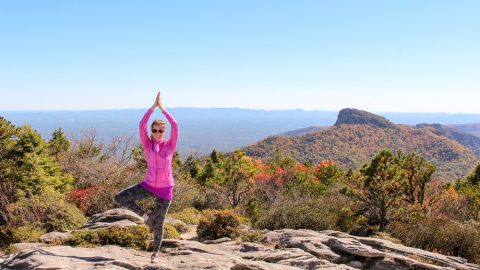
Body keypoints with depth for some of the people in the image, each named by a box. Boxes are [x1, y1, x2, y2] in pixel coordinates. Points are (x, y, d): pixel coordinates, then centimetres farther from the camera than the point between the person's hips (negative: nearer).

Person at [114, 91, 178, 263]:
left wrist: (162, 108, -13)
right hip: (148, 186, 2)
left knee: (158, 223, 7)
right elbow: (142, 125, -15)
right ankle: (145, 216, 4)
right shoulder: (147, 144, -2)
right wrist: (153, 106, -16)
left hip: (165, 189, -2)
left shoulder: (170, 145, -6)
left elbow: (175, 125, -18)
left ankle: (156, 251, 31)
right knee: (119, 198, -12)